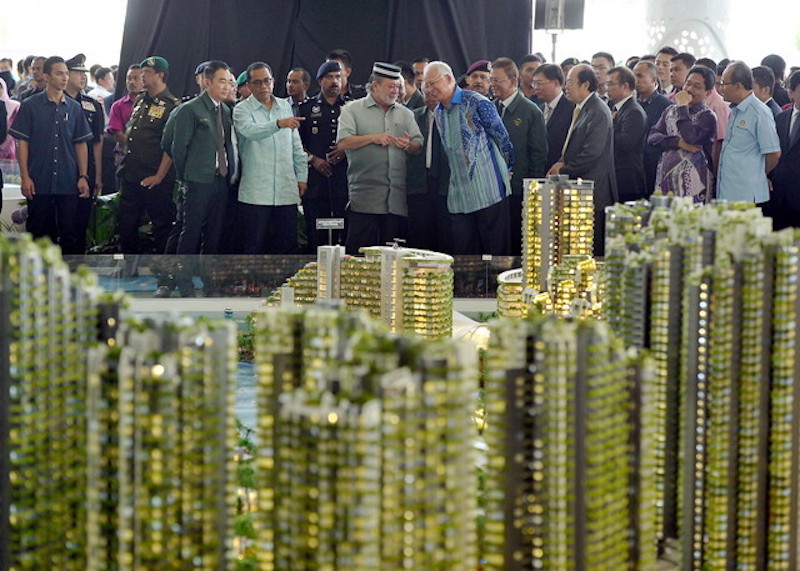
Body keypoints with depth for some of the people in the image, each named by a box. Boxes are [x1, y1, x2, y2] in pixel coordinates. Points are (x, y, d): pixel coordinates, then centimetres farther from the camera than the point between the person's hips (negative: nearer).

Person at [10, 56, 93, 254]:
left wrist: (83, 177, 3)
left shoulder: (74, 108, 9)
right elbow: (22, 143, -1)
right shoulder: (30, 106, 0)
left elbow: (81, 144, 12)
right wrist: (25, 177, -8)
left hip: (68, 183, 2)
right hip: (39, 184, -2)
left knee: (69, 234, 4)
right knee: (39, 233, 4)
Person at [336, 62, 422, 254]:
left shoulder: (405, 114, 18)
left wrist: (408, 145, -7)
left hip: (397, 200, 4)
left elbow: (419, 146, 15)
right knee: (359, 253, -6)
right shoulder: (353, 110, 5)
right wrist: (373, 138, -12)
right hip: (364, 199, -4)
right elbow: (342, 143, -7)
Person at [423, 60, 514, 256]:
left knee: (497, 251, -4)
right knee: (464, 258, 5)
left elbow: (502, 138, -2)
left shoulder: (477, 103, -8)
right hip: (459, 197, 7)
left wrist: (507, 170, 7)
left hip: (488, 193, -7)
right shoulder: (439, 112, 15)